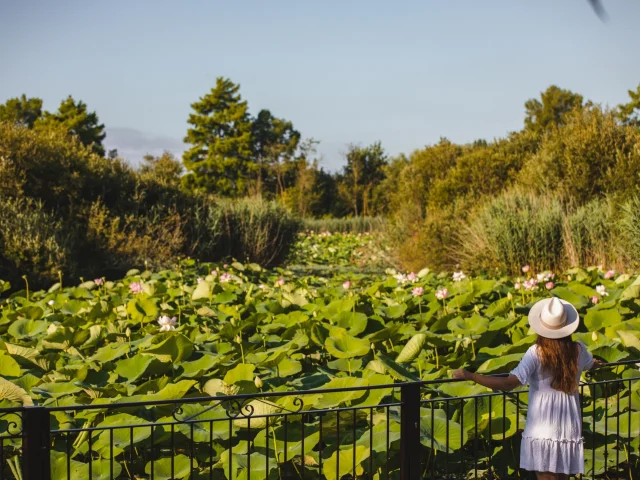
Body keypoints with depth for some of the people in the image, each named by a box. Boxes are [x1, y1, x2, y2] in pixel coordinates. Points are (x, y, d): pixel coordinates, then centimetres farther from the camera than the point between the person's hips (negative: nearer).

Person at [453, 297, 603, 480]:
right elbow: (591, 364, 25)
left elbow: (509, 384, -23)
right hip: (570, 429, 4)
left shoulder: (536, 353, -15)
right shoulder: (578, 350, 0)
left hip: (542, 429, -4)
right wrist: (596, 363, 51)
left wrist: (469, 375, -18)